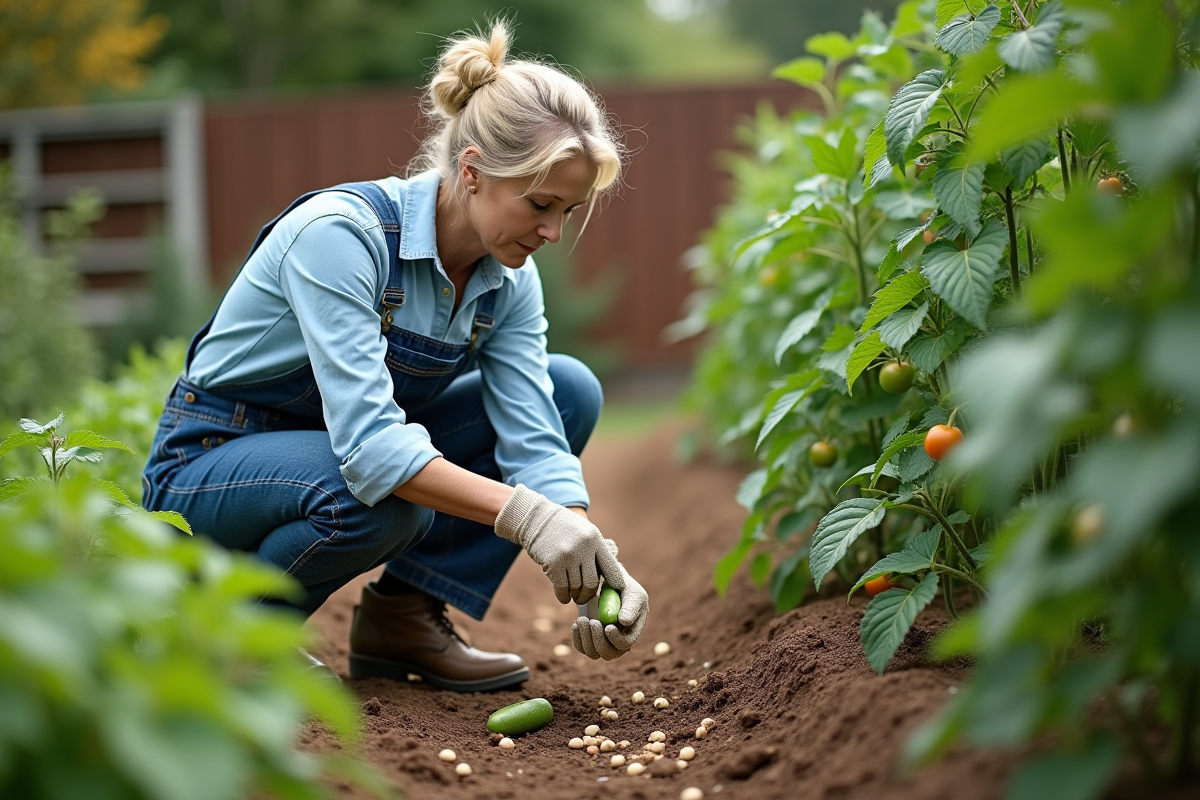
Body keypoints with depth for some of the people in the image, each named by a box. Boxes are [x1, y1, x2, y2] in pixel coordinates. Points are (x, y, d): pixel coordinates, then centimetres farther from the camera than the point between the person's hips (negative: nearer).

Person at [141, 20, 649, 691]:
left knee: (570, 389, -8)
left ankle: (405, 614, -4)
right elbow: (367, 442, -38)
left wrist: (596, 562, -31)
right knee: (384, 497, -39)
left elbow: (533, 441, -15)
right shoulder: (339, 233, -30)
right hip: (209, 468, -7)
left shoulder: (509, 281, -8)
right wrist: (524, 515, -45)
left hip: (350, 445, 7)